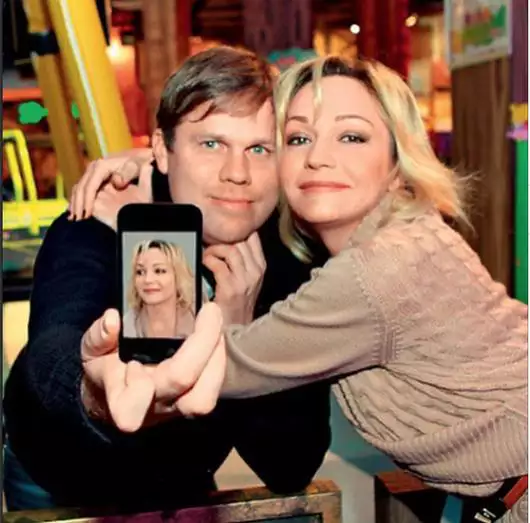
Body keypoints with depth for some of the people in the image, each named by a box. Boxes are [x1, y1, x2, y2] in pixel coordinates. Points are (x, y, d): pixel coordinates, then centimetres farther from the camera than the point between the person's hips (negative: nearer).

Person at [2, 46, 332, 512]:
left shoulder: (296, 261, -21)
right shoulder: (93, 233, -27)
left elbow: (292, 469, -23)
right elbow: (53, 351, -47)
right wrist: (96, 391, -68)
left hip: (180, 484, 2)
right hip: (58, 482, -2)